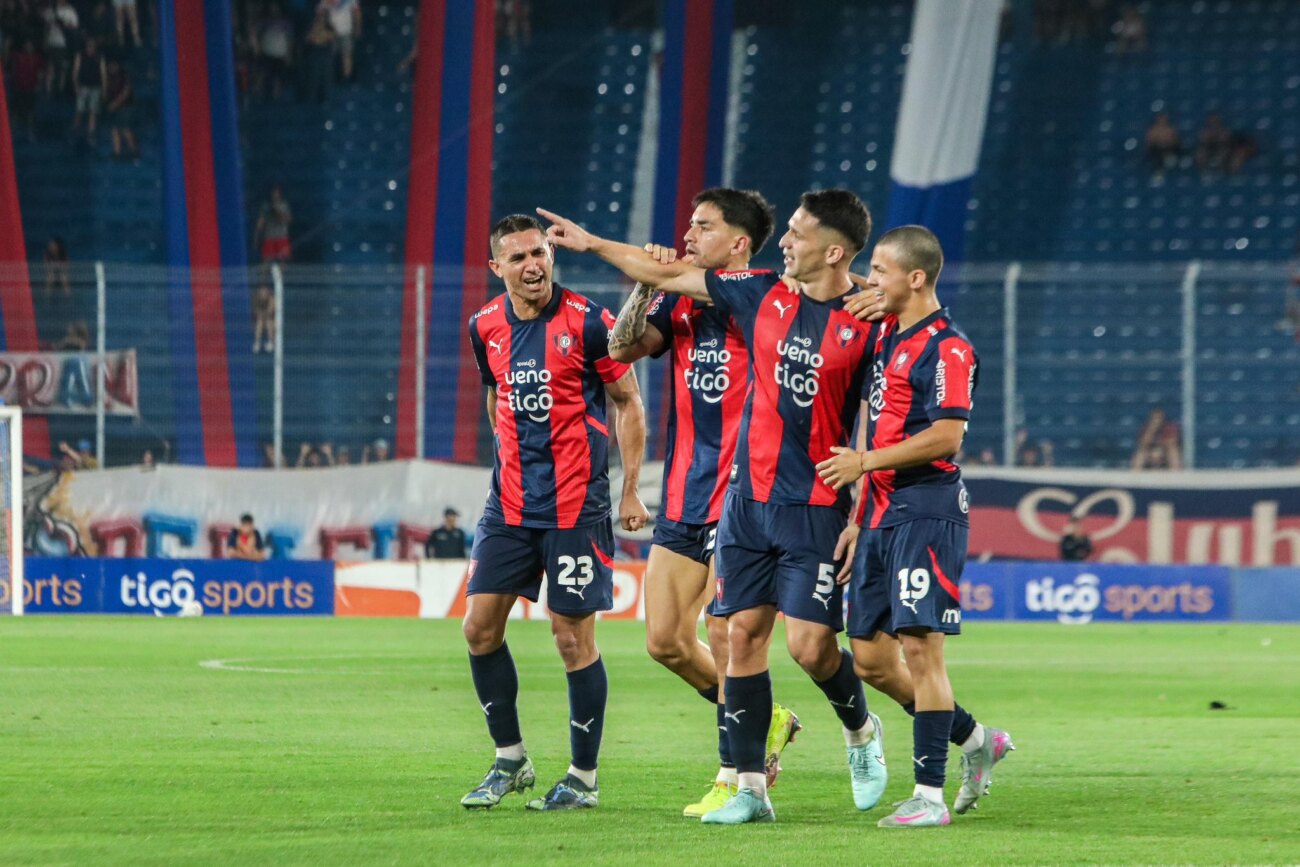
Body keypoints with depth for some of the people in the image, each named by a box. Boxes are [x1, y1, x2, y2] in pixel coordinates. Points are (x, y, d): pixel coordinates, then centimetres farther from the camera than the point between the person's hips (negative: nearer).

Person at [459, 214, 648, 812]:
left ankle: (583, 779, 9)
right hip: (510, 502, 5)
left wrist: (631, 490, -5)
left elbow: (628, 402, -2)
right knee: (480, 626, 1)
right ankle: (510, 761, 16)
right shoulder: (486, 327, 5)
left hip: (576, 505, -5)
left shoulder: (586, 322, -10)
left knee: (573, 638, -3)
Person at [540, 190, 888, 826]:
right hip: (747, 497, 5)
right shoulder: (762, 293, 4)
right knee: (743, 634, 1)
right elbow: (667, 276, 14)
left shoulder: (868, 322, -7)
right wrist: (593, 244, 18)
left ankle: (861, 730, 21)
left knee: (809, 643, -10)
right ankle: (750, 786, 8)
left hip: (816, 505, -5)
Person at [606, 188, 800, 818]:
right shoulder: (680, 302, 11)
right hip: (683, 495, 7)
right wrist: (644, 288, -14)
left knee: (723, 630, -9)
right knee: (665, 641, 6)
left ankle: (735, 778, 1)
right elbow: (623, 348, 2)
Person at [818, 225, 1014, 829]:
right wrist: (859, 516, 18)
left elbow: (946, 437, -19)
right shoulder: (883, 335, 16)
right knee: (870, 655, 8)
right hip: (882, 512, 9)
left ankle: (930, 795, -7)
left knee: (920, 647, -10)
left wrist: (866, 461, -16)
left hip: (927, 512, -9)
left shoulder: (946, 348, -11)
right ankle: (975, 741, 24)